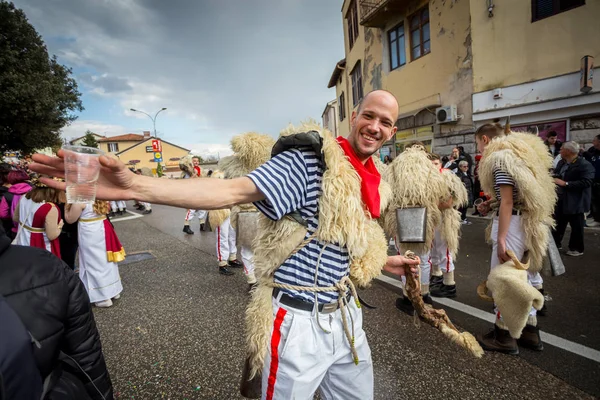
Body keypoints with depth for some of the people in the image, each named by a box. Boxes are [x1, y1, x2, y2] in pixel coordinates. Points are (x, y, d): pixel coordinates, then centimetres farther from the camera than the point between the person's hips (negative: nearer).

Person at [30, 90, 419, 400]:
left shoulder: (370, 183, 9)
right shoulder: (309, 160, -19)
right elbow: (232, 190, -30)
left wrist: (383, 261, 26)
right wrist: (134, 186, -41)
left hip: (344, 317, 9)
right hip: (300, 323, -8)